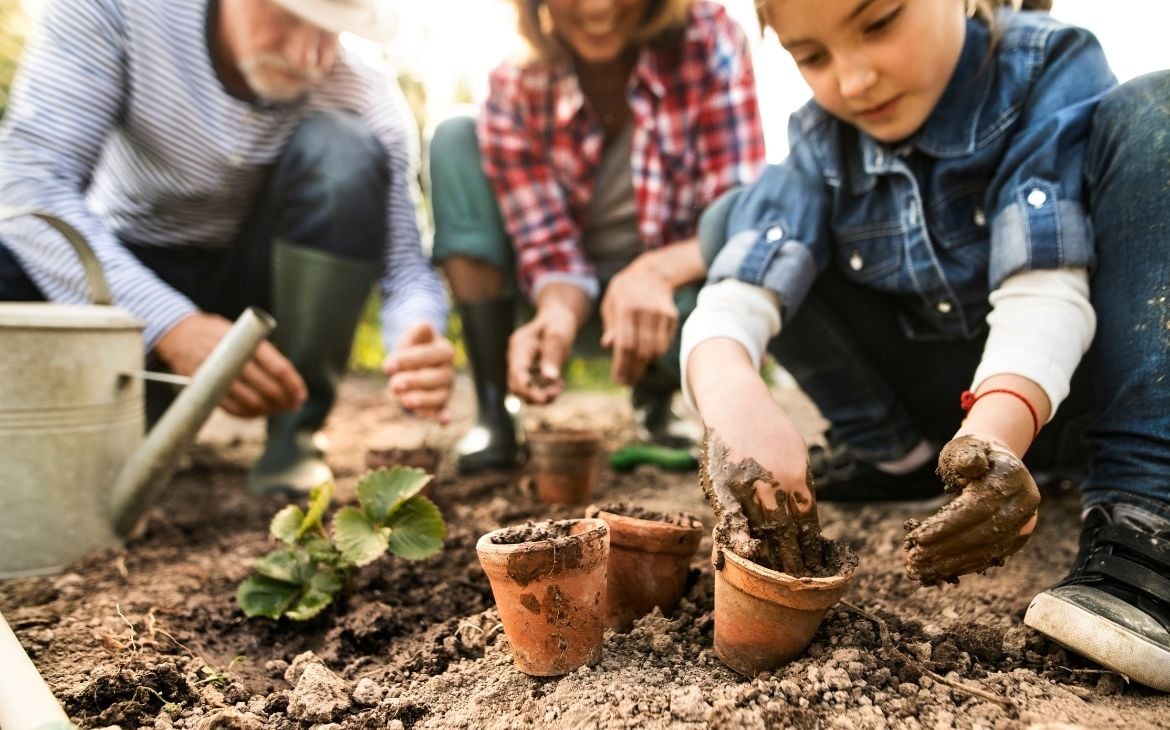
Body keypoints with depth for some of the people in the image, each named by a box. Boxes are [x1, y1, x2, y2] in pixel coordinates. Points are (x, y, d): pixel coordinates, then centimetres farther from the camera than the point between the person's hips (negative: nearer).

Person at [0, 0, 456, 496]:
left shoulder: (366, 100, -18)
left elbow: (405, 264, -19)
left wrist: (417, 345, -44)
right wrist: (170, 324, -40)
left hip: (255, 284, 1)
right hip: (118, 274, 0)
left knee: (344, 148, -26)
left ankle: (293, 435, -17)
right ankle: (147, 410, -3)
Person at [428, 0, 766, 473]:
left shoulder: (709, 40, -19)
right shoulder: (515, 88, -16)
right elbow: (550, 247, -17)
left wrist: (656, 270, -44)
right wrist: (557, 314, -40)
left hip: (670, 290, -1)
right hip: (573, 297, 1)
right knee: (456, 141, -16)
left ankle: (656, 402, 3)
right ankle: (491, 412, -14)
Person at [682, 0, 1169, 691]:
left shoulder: (1052, 70, -15)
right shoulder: (824, 139, -8)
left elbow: (1043, 290, -28)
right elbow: (737, 294, -22)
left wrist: (997, 430, -46)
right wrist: (727, 387, -44)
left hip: (1056, 381, -2)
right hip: (950, 401, 3)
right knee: (736, 218, -8)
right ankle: (901, 456, -3)